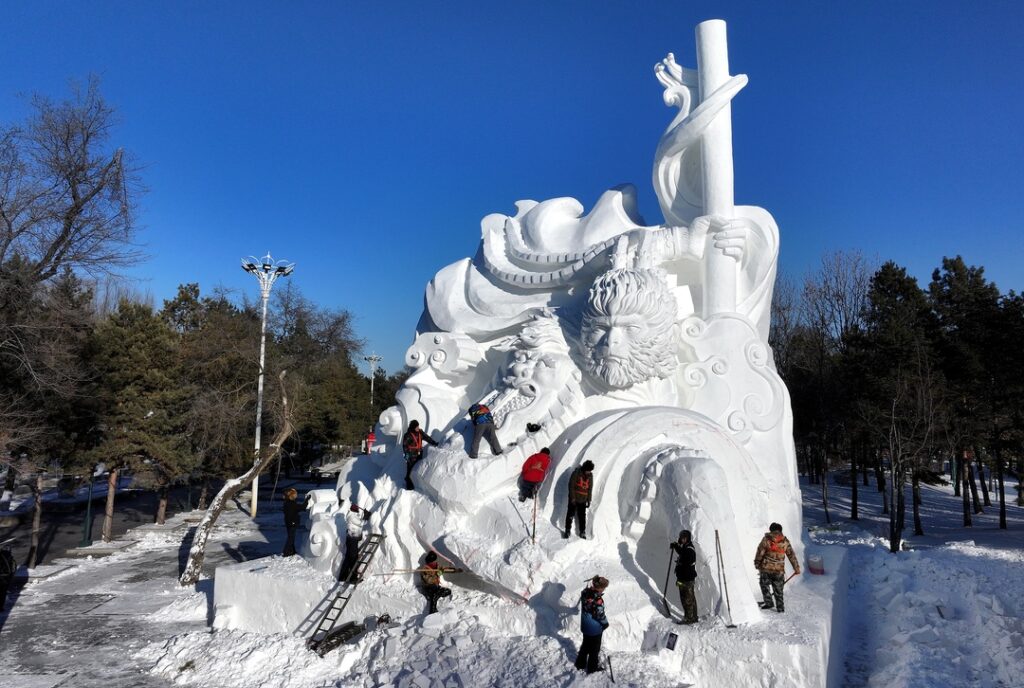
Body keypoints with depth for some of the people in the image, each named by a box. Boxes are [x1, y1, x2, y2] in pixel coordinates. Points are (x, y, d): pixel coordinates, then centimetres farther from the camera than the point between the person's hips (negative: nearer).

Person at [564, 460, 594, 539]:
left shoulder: (590, 475, 4)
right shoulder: (576, 473, -11)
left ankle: (582, 532, 13)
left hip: (583, 500, 4)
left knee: (582, 516, 6)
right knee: (571, 514, -1)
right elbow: (571, 485, -10)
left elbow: (590, 488, 12)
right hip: (574, 498, -4)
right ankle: (567, 531, 7)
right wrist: (572, 498, -13)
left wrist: (588, 500, 10)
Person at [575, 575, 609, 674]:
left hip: (584, 626, 7)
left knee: (585, 644, 28)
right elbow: (600, 615, -23)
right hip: (595, 629, -7)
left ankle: (580, 664, 44)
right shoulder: (597, 600, -36)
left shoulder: (585, 592, -14)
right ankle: (592, 668, 35)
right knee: (595, 648, 18)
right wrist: (605, 623, -4)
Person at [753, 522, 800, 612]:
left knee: (764, 585, 16)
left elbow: (760, 552, -4)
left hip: (766, 568, -2)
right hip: (779, 570, 2)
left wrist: (757, 563, 8)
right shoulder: (785, 541, 2)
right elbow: (792, 555, 7)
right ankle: (780, 608, 14)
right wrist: (796, 568, 15)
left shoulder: (766, 539, -4)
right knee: (778, 589, 12)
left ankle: (768, 602, 8)